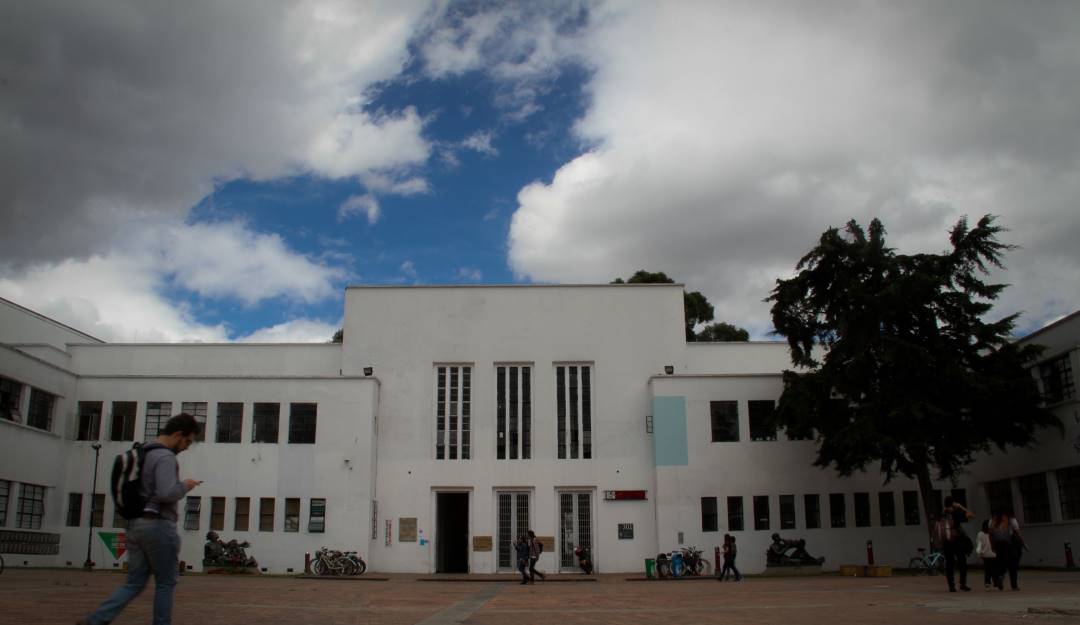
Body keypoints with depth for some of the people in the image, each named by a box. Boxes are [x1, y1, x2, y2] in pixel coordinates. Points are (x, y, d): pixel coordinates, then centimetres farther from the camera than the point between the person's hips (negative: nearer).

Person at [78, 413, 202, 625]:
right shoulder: (165, 457, -15)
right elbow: (166, 494, -27)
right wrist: (184, 486, -8)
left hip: (135, 524, 9)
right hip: (158, 526, -9)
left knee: (134, 583, 10)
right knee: (165, 583, 5)